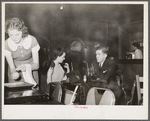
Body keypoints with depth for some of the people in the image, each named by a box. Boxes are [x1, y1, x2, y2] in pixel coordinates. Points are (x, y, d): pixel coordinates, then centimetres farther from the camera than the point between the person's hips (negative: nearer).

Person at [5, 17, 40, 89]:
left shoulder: (32, 40, -19)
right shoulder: (7, 44, -17)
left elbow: (36, 65, -15)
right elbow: (11, 67, -14)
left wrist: (27, 66, -35)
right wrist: (14, 73, -35)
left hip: (31, 75, 0)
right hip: (16, 76, 0)